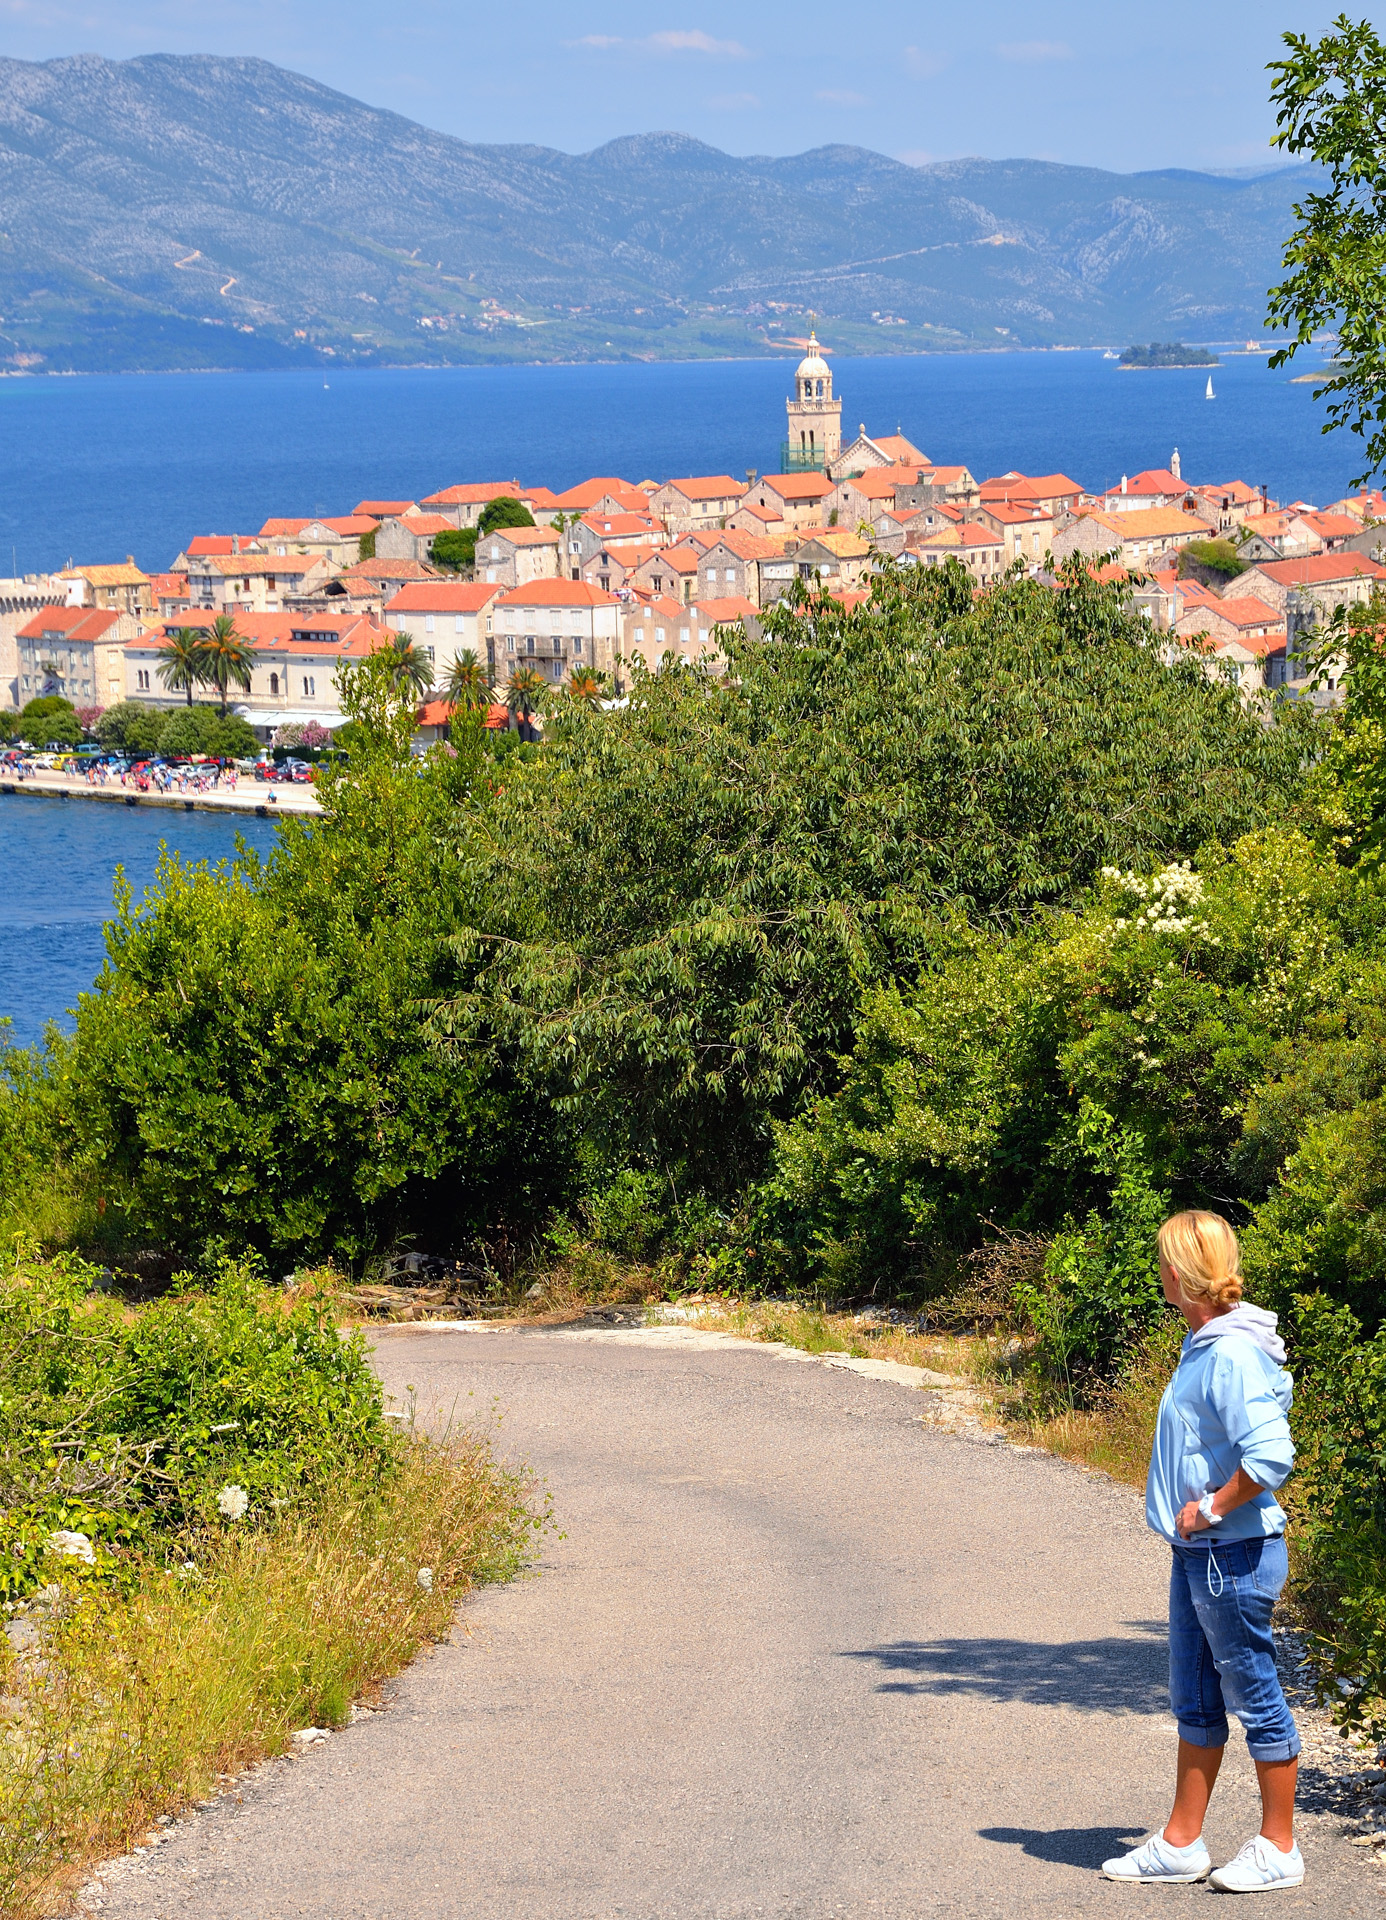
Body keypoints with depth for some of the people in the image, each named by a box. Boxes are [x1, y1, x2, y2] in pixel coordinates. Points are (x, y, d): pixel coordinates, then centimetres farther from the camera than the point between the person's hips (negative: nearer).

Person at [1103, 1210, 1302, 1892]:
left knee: (1254, 1696, 2)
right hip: (1198, 1554, 10)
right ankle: (1180, 1845, 24)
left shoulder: (1232, 1354, -21)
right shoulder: (1204, 1344, 9)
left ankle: (1278, 1849, 14)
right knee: (1195, 1704, 16)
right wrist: (1191, 1517, 13)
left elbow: (1270, 1454, -29)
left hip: (1233, 1555, -10)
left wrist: (1211, 1509, -19)